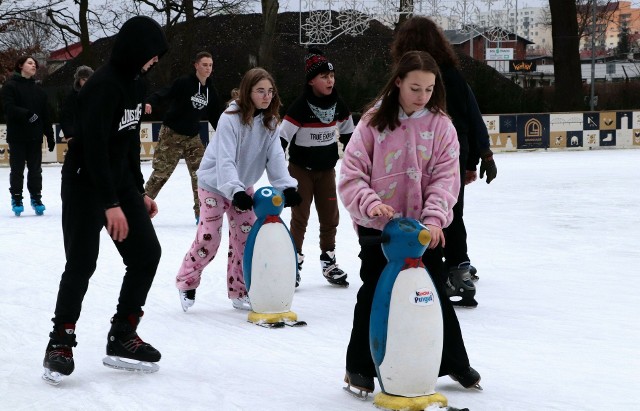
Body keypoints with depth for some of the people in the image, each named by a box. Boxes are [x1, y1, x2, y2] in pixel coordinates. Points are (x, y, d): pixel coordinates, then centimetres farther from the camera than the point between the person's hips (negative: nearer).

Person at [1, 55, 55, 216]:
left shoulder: (38, 89, 13)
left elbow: (45, 114, 12)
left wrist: (50, 135, 9)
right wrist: (26, 114, -29)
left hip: (35, 136, 4)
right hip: (17, 135, -4)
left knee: (35, 169, 7)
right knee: (17, 169, 2)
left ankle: (36, 198, 15)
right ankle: (16, 198, 10)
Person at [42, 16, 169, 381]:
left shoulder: (136, 83, 7)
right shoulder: (103, 87, -21)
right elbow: (94, 147, -26)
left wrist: (139, 191, 17)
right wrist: (111, 204, -28)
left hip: (120, 182, 9)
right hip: (86, 185, -9)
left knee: (147, 253, 3)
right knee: (82, 264, -7)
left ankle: (122, 335, 13)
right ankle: (61, 342, 6)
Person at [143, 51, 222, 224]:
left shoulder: (211, 91, 5)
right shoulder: (184, 83, -13)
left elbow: (215, 116, 15)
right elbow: (165, 93, -25)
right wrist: (150, 102, -45)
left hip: (193, 138, 5)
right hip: (171, 134, -5)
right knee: (161, 172, -3)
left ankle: (201, 211, 7)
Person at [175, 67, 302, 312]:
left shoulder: (270, 122, -7)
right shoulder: (231, 119, -26)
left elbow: (276, 158, -17)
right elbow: (225, 160, -33)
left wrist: (287, 187, -32)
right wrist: (235, 191, -46)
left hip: (244, 186, 6)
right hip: (215, 185, -6)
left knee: (246, 237, 3)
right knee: (208, 239, -7)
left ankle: (239, 292, 14)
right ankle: (186, 282, 15)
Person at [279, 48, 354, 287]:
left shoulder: (337, 105, -2)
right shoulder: (301, 107, -19)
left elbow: (348, 133, 14)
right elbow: (282, 135, -19)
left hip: (327, 169, 5)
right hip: (301, 169, -5)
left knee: (330, 216, 6)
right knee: (300, 216, 1)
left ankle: (328, 261, 19)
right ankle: (294, 261, 10)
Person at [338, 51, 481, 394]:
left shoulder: (440, 124, -2)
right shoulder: (374, 121, -6)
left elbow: (446, 177, -6)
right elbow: (351, 175, -8)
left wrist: (434, 217, -20)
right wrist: (370, 204, -25)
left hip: (424, 227, 1)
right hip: (377, 226, -1)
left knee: (435, 293, 10)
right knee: (373, 294, 7)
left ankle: (454, 361, 28)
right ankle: (360, 366, 23)